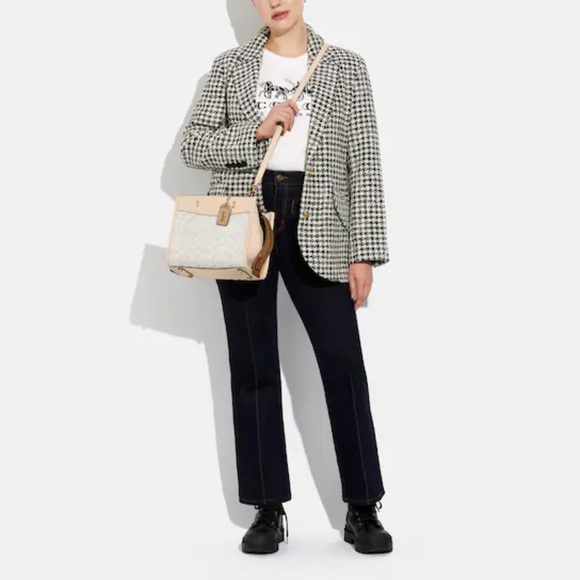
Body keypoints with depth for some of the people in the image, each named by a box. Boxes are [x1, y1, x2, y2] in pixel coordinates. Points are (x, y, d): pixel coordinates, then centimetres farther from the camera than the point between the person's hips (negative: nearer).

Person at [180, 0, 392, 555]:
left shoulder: (347, 67, 7)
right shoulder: (231, 65, 10)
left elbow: (364, 163, 3)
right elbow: (192, 145, 6)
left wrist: (364, 252, -4)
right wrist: (255, 131, -11)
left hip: (316, 230, -1)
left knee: (344, 364, -4)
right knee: (253, 368, 3)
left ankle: (362, 510, 6)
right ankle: (268, 509, 11)